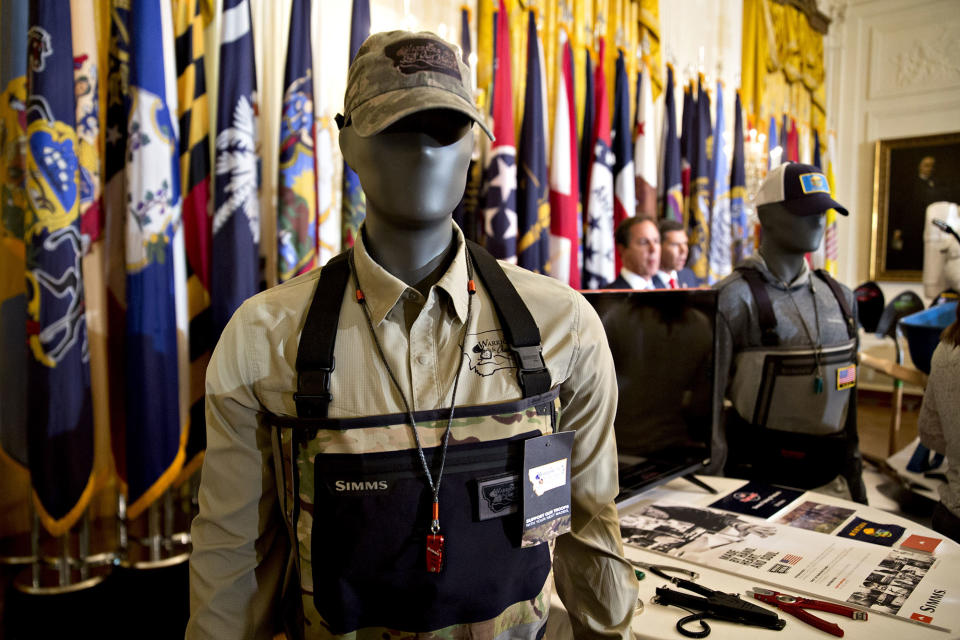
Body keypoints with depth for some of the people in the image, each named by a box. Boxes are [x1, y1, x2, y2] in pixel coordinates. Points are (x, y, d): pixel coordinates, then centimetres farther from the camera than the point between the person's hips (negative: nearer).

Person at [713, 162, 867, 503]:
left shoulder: (840, 297, 7)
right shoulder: (734, 299, -13)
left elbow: (848, 393, 15)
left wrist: (854, 472, 14)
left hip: (832, 478, 6)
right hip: (759, 480, -5)